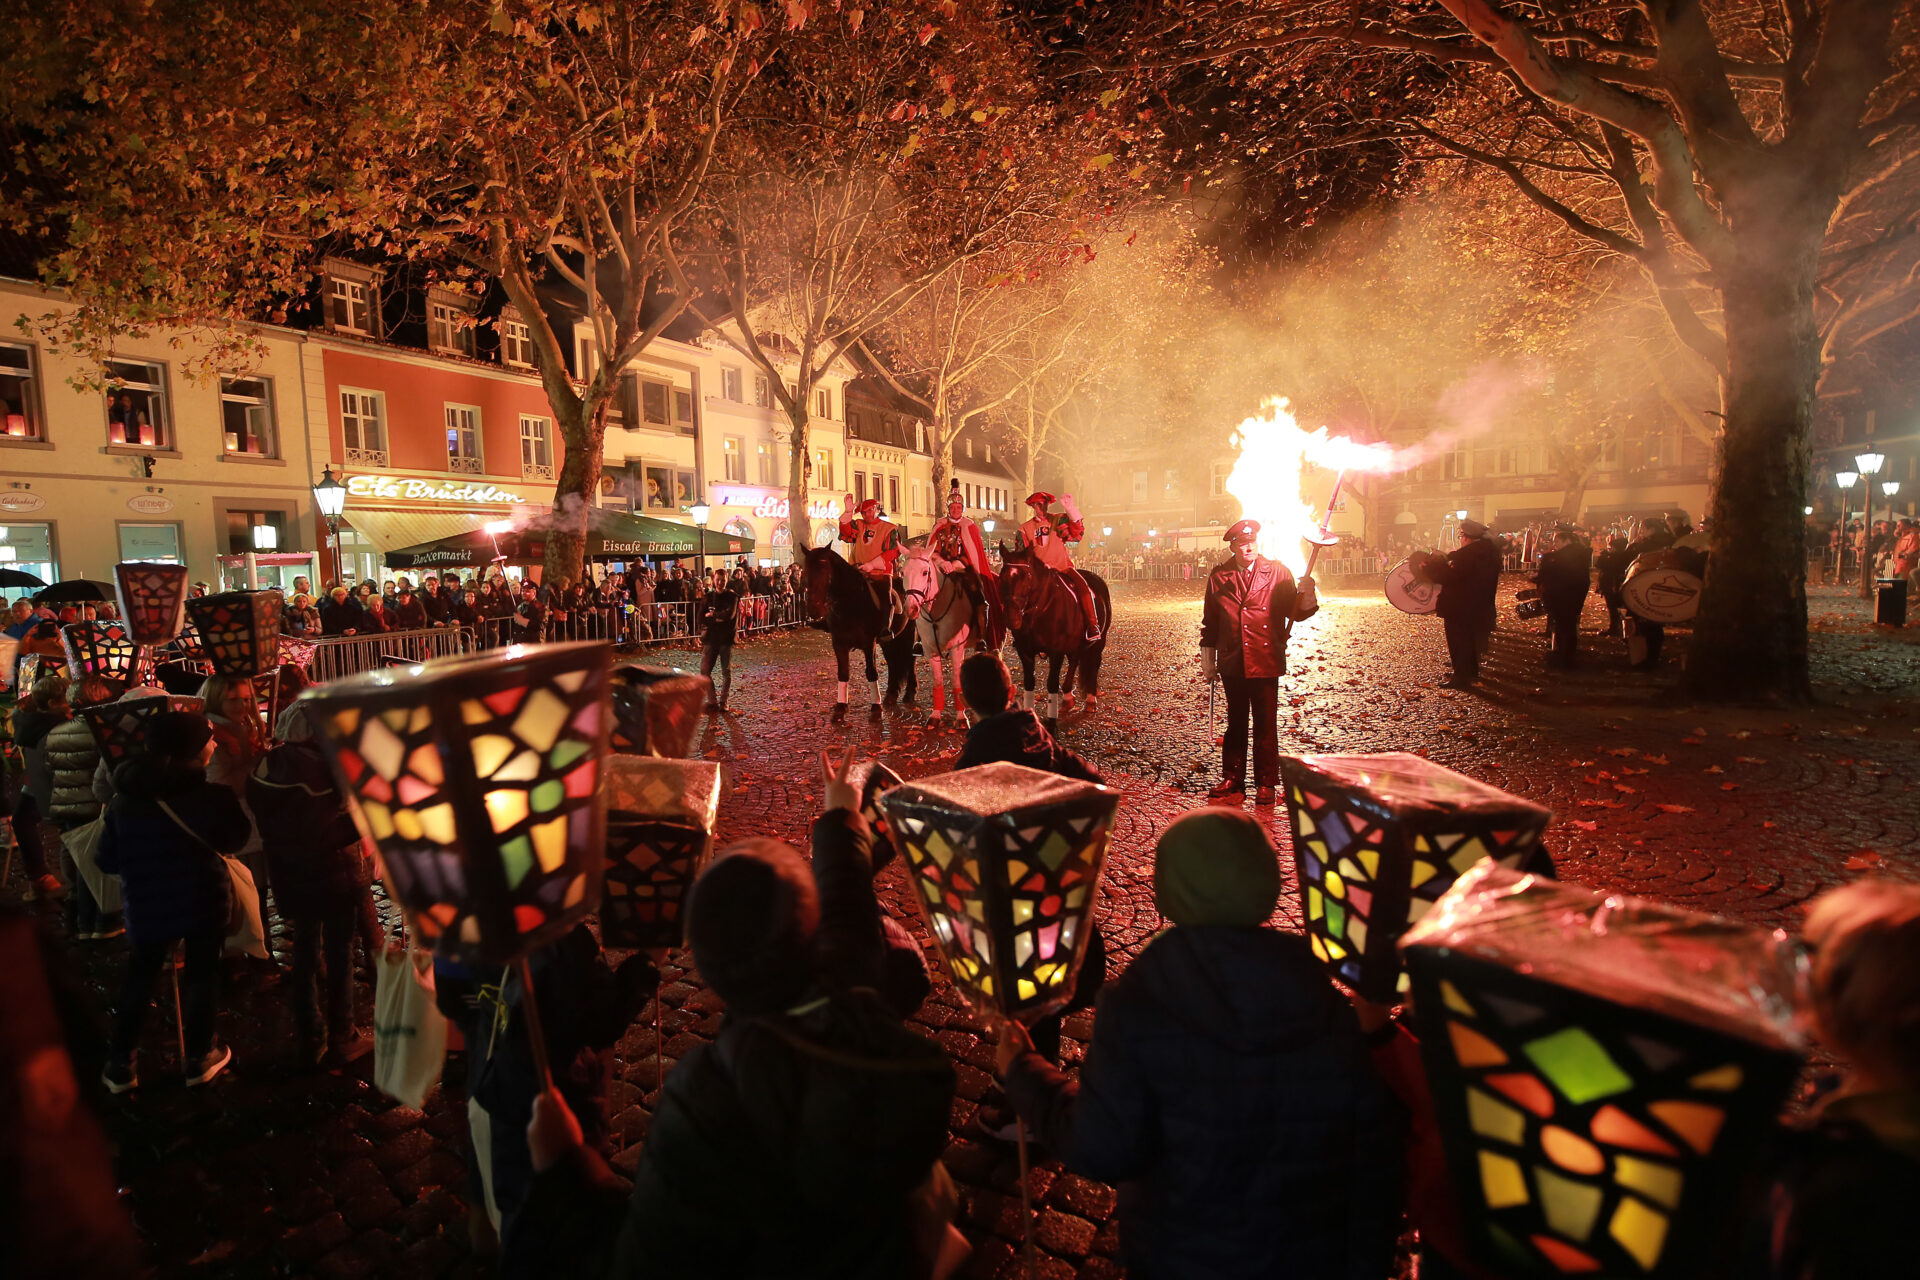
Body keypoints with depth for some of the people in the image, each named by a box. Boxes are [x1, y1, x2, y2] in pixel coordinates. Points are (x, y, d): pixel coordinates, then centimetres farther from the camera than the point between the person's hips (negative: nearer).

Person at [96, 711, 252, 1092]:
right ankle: (199, 1057, 21)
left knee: (139, 977, 19)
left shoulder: (123, 799, -6)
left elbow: (108, 860, 0)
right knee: (202, 973, 12)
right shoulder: (211, 795, -18)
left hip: (146, 905, 3)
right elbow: (236, 839, -2)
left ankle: (120, 1064, 24)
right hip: (203, 900, -3)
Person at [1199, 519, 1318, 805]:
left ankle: (1265, 783, 14)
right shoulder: (1219, 577, 7)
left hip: (1266, 661, -2)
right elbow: (1210, 621, 10)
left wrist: (1307, 596, -21)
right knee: (1235, 723, 13)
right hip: (1232, 662, 2)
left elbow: (1294, 612, 0)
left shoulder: (1277, 572, 2)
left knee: (1265, 725, 3)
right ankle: (1233, 778, 24)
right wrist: (1207, 660, 10)